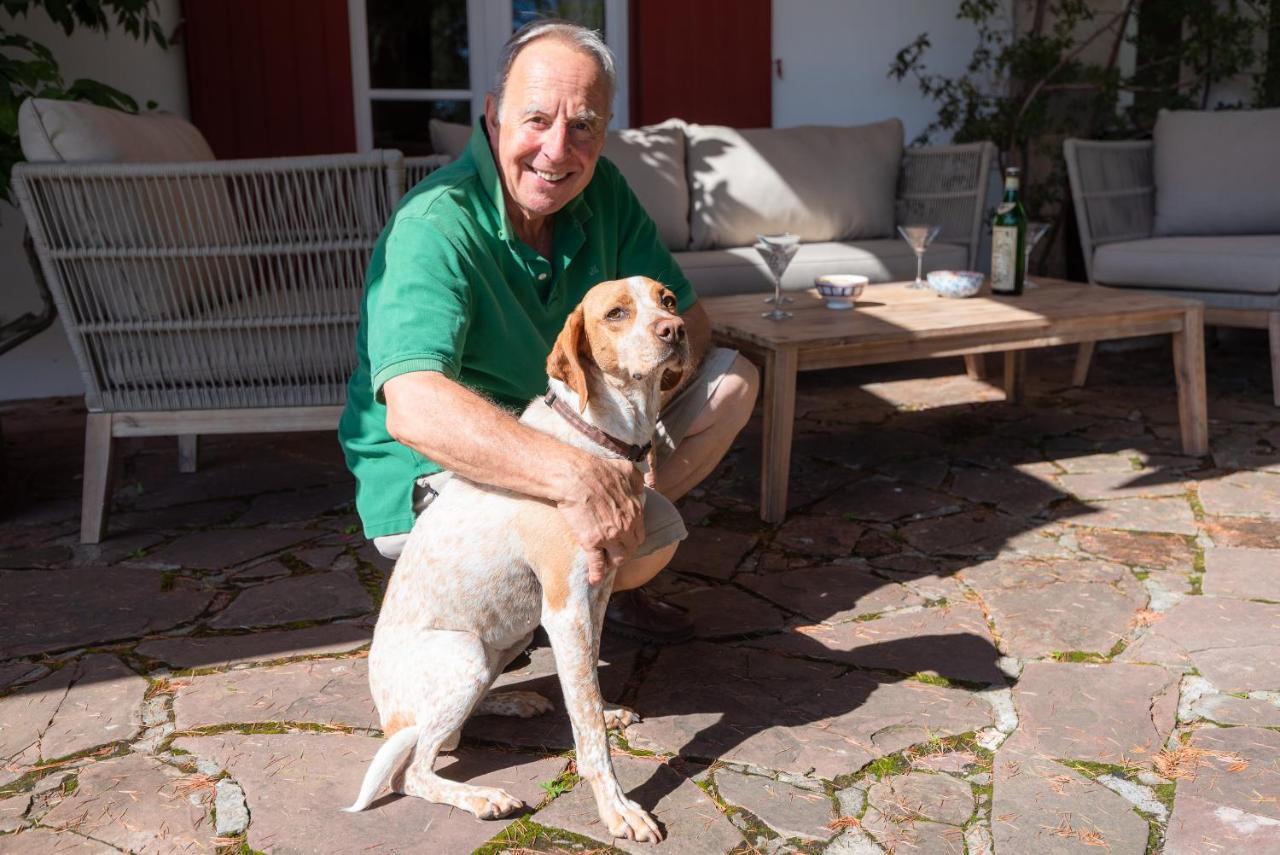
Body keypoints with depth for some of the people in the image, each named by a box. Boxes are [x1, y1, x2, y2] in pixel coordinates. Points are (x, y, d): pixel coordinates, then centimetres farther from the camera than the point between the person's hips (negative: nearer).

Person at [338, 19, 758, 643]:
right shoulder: (434, 229, -27)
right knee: (651, 531, -29)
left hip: (556, 428, 8)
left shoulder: (599, 191, -5)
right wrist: (577, 476, -52)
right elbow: (413, 409, -42)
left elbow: (687, 324, -3)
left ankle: (604, 583, 7)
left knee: (730, 380, 3)